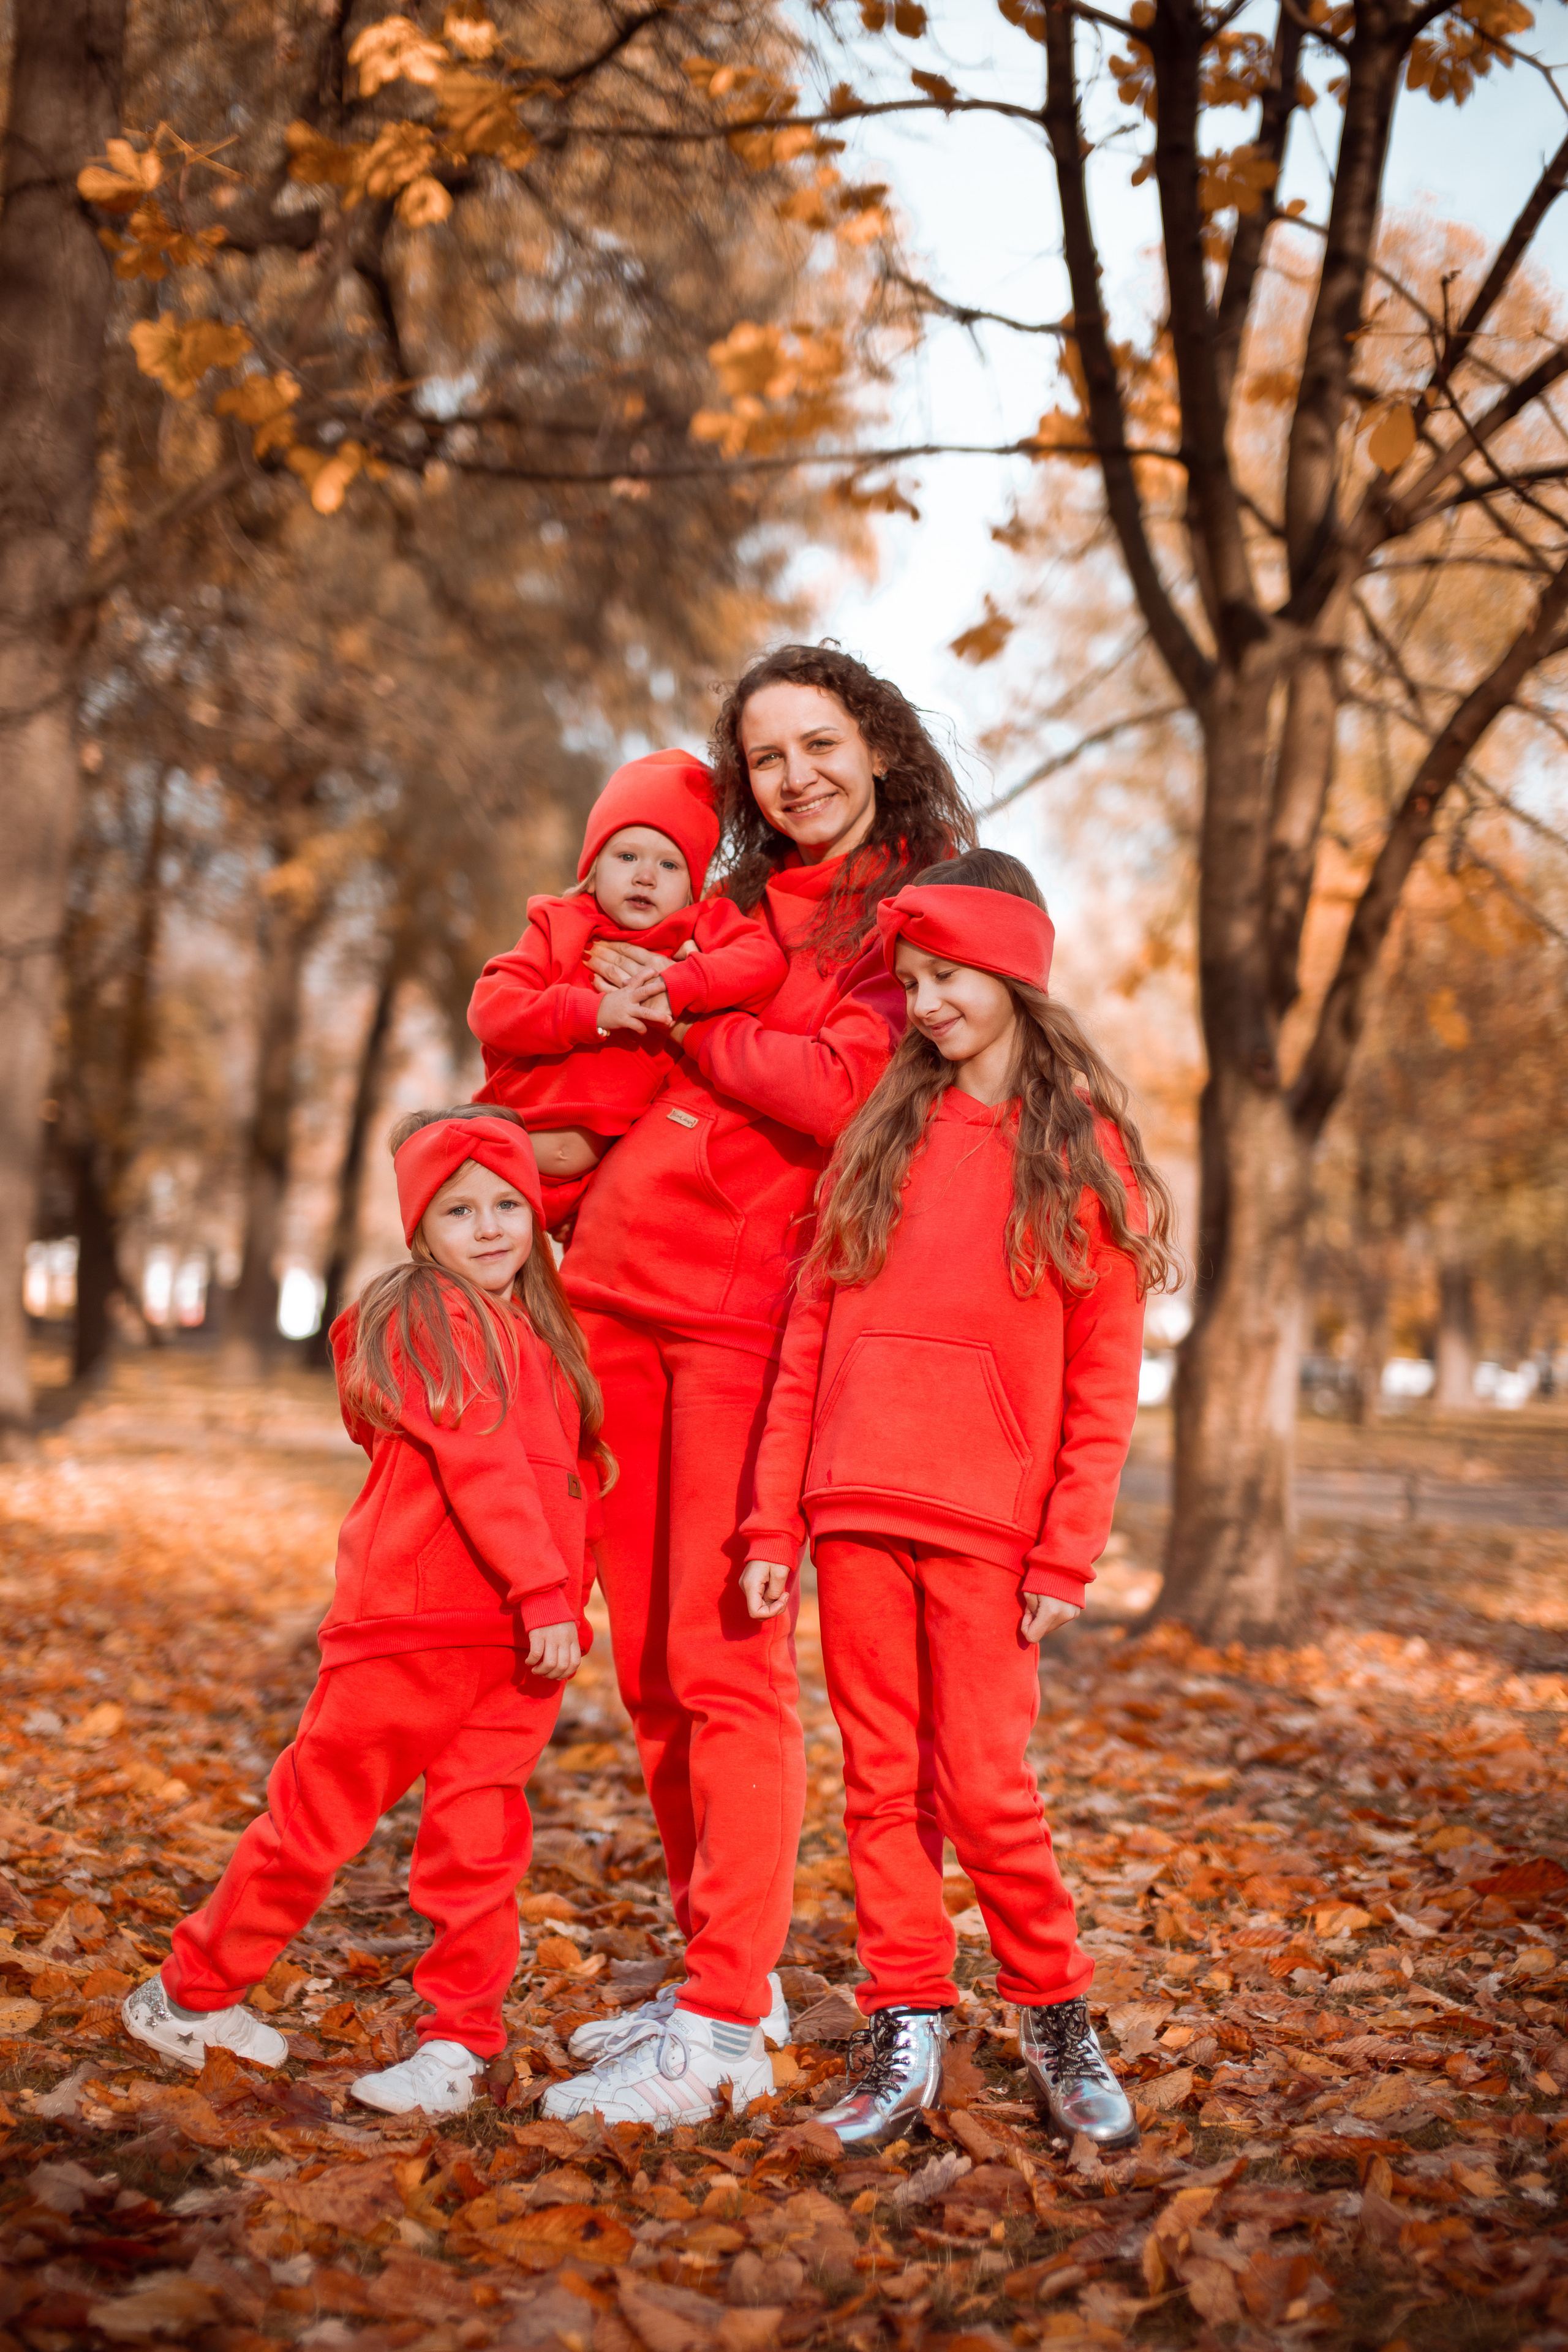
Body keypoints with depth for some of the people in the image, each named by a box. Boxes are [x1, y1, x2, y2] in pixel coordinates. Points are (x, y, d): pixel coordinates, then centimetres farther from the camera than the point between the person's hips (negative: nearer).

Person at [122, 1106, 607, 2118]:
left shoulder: (546, 1331, 16)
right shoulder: (423, 1319, -8)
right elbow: (477, 1461, -17)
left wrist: (563, 1599, 10)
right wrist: (544, 1589, -22)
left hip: (519, 1634, 5)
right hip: (409, 1619, -5)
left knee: (478, 1835, 3)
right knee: (320, 1815, 6)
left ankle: (460, 2045, 13)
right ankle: (192, 1993, 24)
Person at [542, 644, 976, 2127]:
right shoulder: (738, 908, 20)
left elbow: (840, 1093, -14)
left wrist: (682, 1017, -4)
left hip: (752, 1301, -6)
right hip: (618, 1281, 7)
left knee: (724, 1658, -8)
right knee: (647, 1658, 9)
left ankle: (726, 2032, -1)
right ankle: (721, 1970, 22)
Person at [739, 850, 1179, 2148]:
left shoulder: (1086, 1149, 2)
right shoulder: (882, 1131, 10)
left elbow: (1103, 1379, -1)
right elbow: (811, 1336, 7)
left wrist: (1068, 1553, -8)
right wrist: (773, 1523, 2)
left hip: (989, 1527, -3)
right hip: (857, 1513, 3)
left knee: (986, 1786, -1)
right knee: (884, 1782, 7)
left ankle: (1056, 2016, 19)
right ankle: (906, 2032, 18)